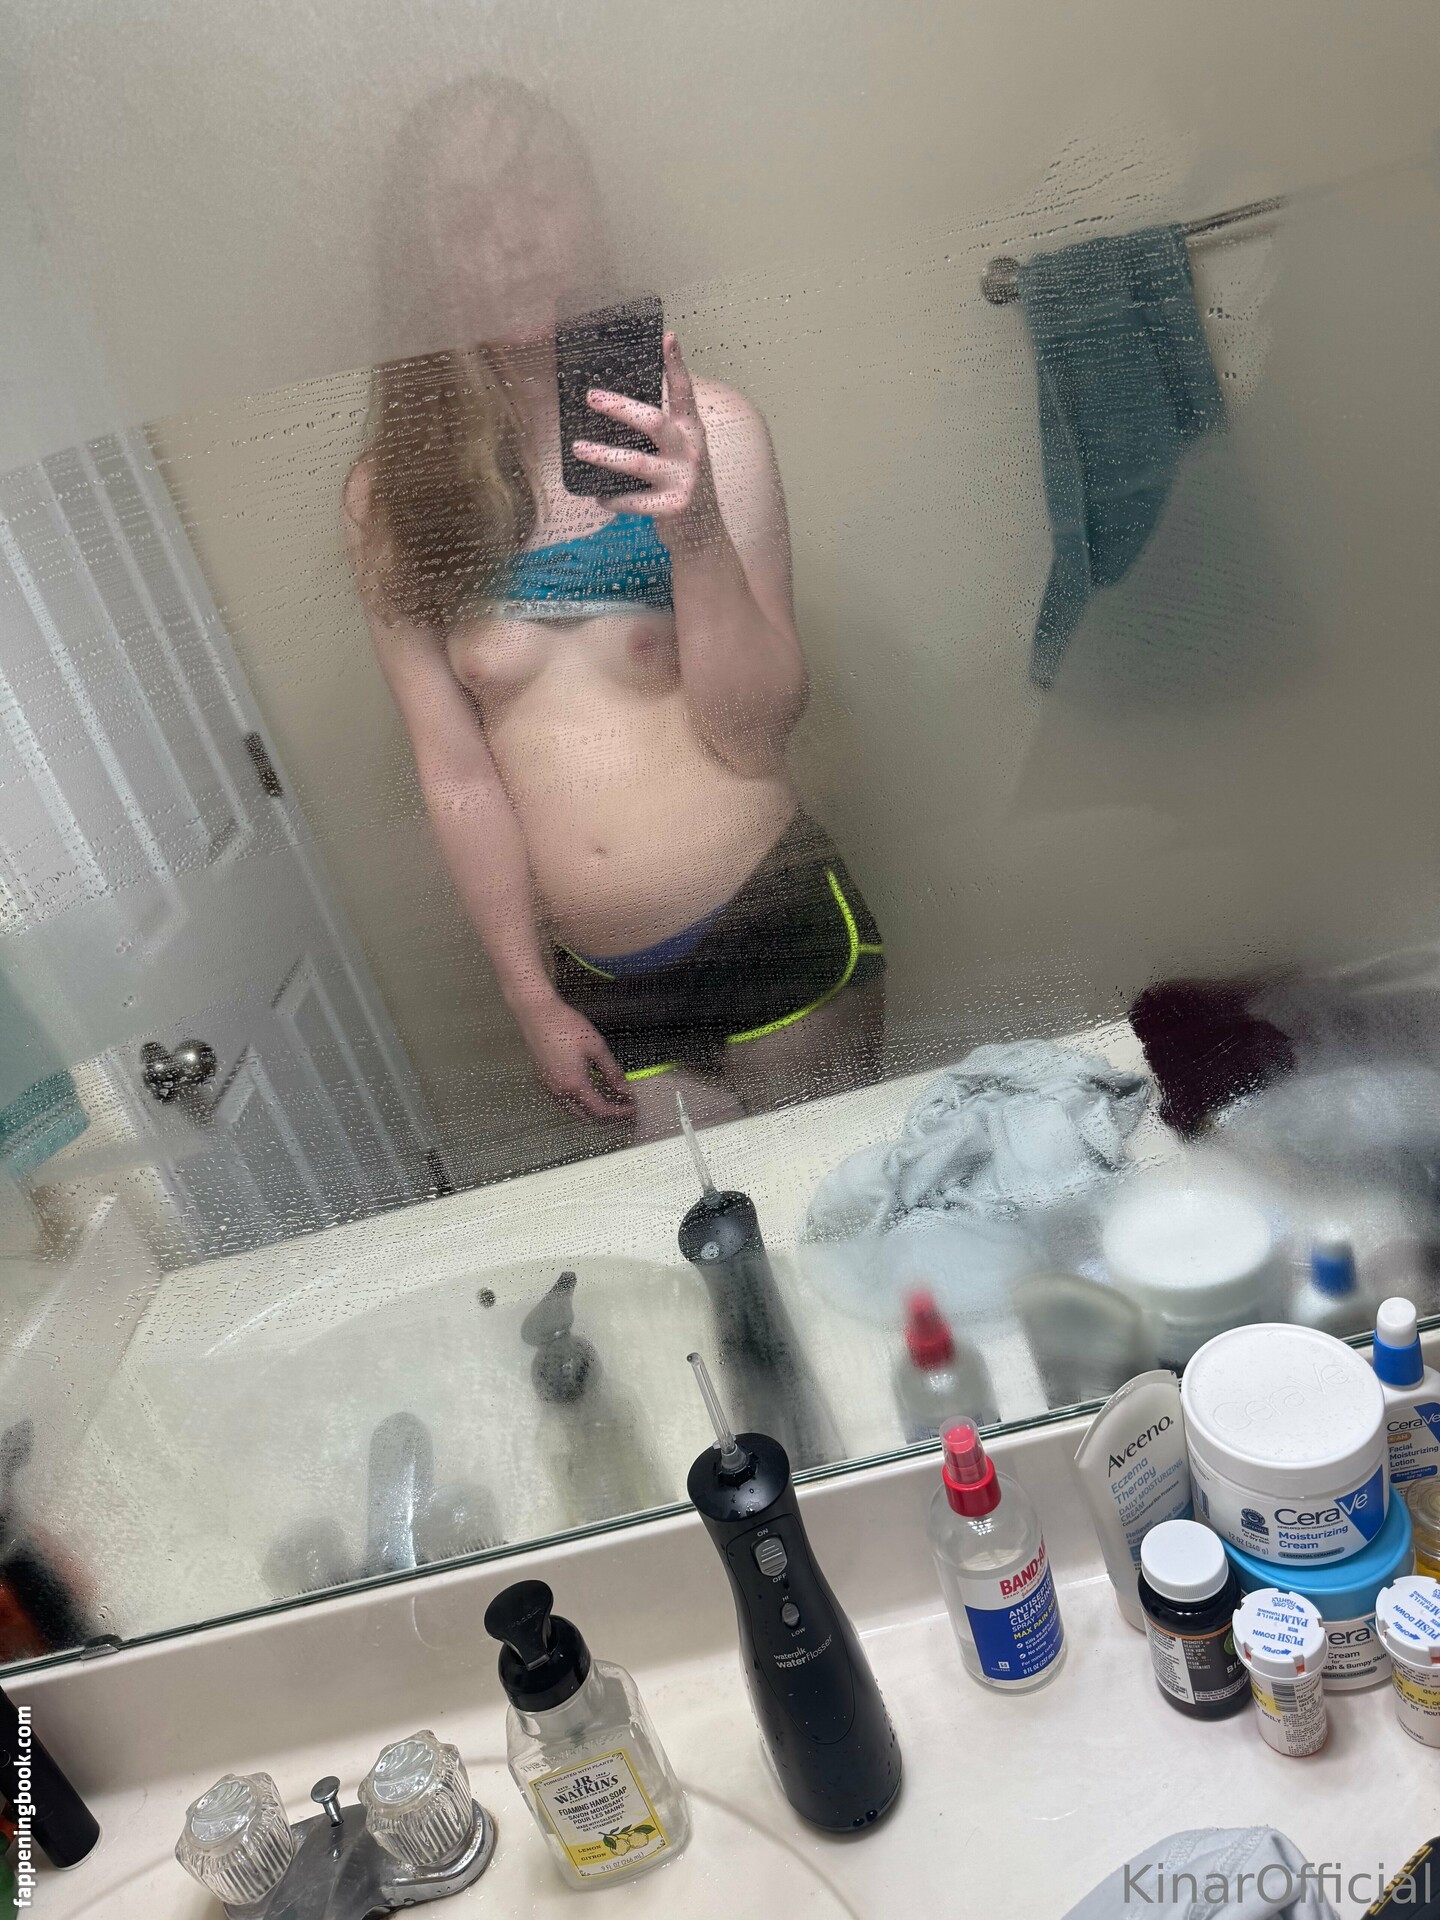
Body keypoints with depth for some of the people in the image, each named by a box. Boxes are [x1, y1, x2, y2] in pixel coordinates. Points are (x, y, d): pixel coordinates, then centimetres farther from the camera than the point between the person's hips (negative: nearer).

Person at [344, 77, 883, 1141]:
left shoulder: (700, 426, -3)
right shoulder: (390, 495, 2)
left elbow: (753, 736, -7)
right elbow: (455, 772, 2)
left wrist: (697, 532, -22)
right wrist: (534, 997, 4)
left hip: (776, 926, -1)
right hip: (604, 986, 2)